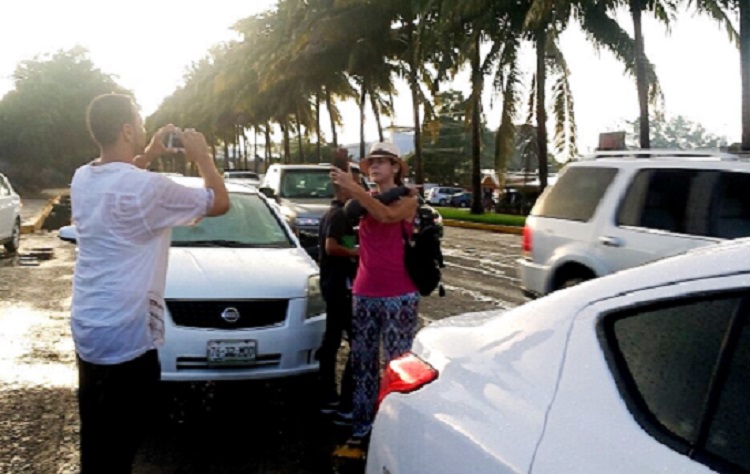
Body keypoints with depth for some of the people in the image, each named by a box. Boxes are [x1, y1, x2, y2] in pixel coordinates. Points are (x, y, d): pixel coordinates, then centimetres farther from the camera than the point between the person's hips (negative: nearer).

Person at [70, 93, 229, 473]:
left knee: (95, 441, 21)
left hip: (87, 329, 8)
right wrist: (202, 156, 7)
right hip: (126, 336, -8)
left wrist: (147, 156, 23)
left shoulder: (82, 180, 4)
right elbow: (220, 203, -6)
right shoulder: (148, 188, -20)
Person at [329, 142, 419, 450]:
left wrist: (353, 188, -33)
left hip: (399, 296, -5)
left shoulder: (407, 199, -3)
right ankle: (363, 426, 13)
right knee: (362, 362, 6)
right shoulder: (365, 198, 13)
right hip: (364, 294, 5)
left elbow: (387, 215, -25)